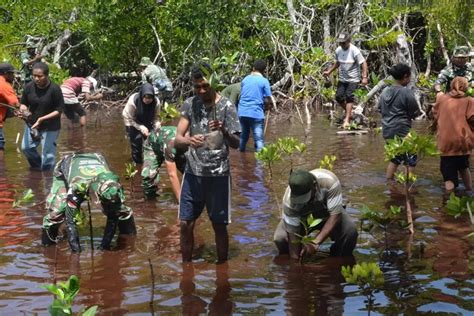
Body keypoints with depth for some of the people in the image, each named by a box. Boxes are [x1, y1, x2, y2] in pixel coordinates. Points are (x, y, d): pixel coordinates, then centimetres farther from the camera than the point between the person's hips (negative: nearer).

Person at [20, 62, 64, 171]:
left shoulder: (54, 89, -20)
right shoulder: (29, 87, -8)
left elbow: (59, 110, -17)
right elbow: (23, 103, 6)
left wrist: (42, 119, -26)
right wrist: (23, 108, -19)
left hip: (50, 127, -5)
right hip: (32, 124, 5)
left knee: (48, 153, 2)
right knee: (26, 148, 5)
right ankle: (37, 167, 32)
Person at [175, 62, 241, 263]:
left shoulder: (226, 106, -6)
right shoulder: (190, 105, 2)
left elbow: (236, 143, -9)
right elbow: (177, 140, -3)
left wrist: (223, 130, -30)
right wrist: (189, 140, -26)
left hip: (218, 174, -2)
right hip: (193, 172, 3)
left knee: (219, 225, 5)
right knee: (185, 224, 5)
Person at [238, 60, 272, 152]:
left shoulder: (245, 79, 10)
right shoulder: (264, 81, -5)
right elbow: (268, 100, -7)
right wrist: (264, 107, 13)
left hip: (242, 112, 5)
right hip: (256, 113, -5)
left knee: (243, 136, 21)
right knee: (259, 140, -3)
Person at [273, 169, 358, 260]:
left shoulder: (329, 182, -38)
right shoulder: (289, 199, -34)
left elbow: (335, 215, -35)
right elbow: (293, 233, -29)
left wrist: (316, 242, -41)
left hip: (326, 214, 0)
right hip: (302, 218, 0)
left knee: (350, 231, -28)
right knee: (280, 238, -25)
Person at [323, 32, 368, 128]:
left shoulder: (355, 51, -17)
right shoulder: (338, 50, 1)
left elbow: (363, 63, -17)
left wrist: (364, 77, -26)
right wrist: (329, 71, 16)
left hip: (353, 79, -6)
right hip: (342, 79, 6)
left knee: (349, 97, -16)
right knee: (338, 97, 1)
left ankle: (347, 120, -16)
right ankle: (349, 112, 26)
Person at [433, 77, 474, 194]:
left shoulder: (441, 98, 3)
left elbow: (435, 115, 15)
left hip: (446, 141, 0)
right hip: (463, 140, 1)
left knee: (449, 172, 3)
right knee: (463, 166, 26)